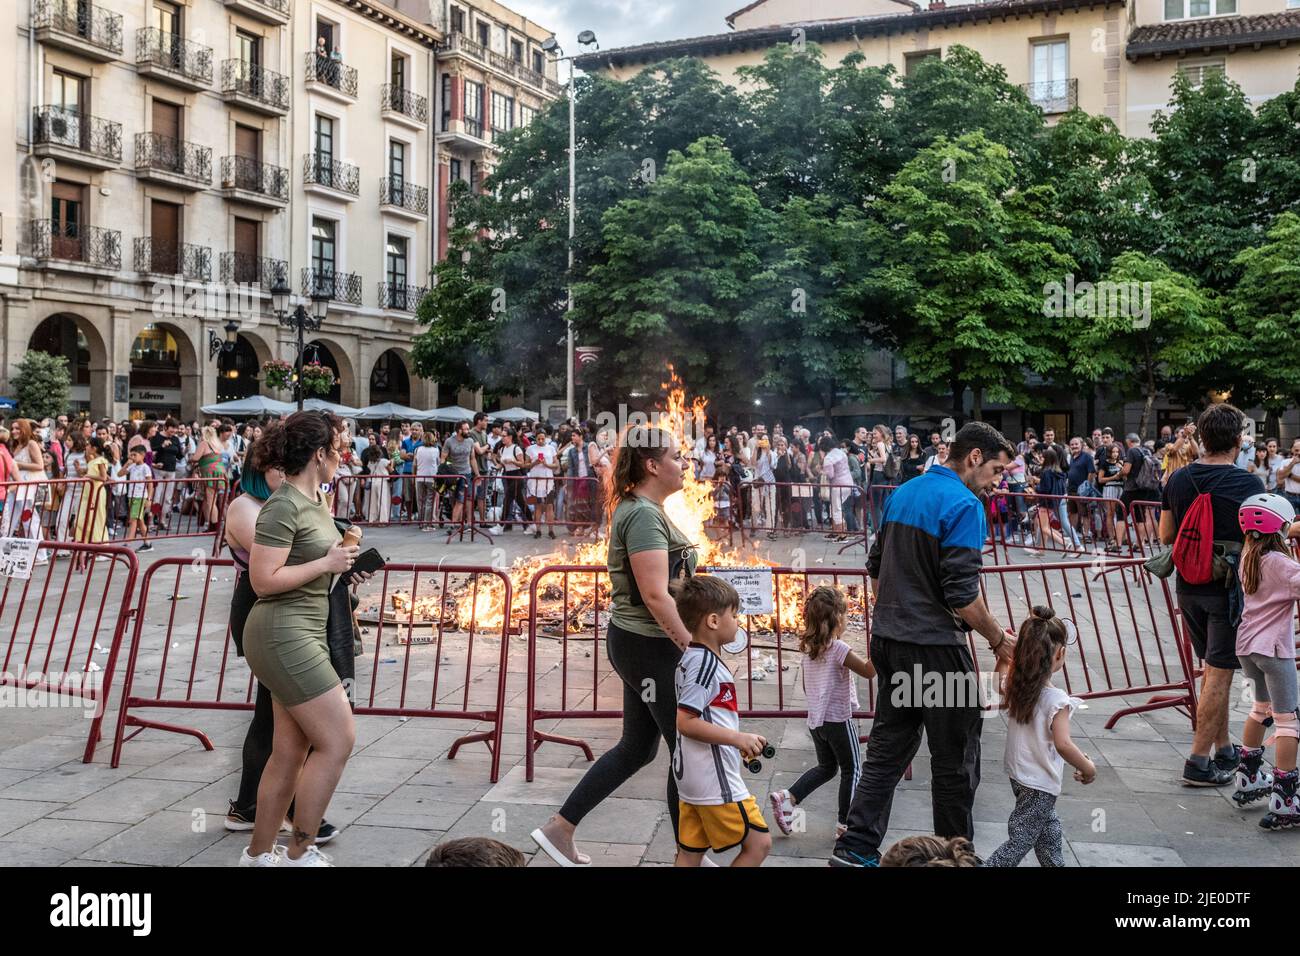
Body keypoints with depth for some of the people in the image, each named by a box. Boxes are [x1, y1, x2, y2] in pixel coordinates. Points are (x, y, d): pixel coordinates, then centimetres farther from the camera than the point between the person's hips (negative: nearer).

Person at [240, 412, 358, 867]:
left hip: (301, 633, 9)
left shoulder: (314, 499, 12)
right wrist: (327, 563, -16)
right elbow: (263, 579, -21)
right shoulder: (283, 505, -16)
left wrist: (344, 555, 9)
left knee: (291, 750, 12)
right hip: (283, 635, -9)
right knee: (338, 739, -7)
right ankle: (300, 854, 5)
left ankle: (258, 854, 23)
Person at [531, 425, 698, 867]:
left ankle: (559, 828, 23)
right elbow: (655, 594, -26)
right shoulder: (643, 515, -20)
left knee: (637, 747, 17)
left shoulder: (642, 509, 12)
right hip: (649, 645, -10)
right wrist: (691, 646, -22)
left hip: (641, 643, 10)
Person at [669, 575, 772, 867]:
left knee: (690, 853, 12)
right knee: (759, 843, 0)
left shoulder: (689, 659, 13)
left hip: (691, 777, 10)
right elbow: (685, 722, -23)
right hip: (714, 778, -10)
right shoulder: (706, 662, -17)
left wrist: (738, 742, 21)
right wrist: (738, 738, -21)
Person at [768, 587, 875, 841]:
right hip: (839, 720, -7)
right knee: (851, 770, 9)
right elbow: (868, 671, -20)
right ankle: (845, 825, 12)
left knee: (826, 767, 21)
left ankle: (787, 798, 8)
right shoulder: (838, 648, -18)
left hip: (815, 720, 7)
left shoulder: (808, 648, 5)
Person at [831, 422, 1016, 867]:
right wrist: (999, 638, -6)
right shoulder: (964, 505, -15)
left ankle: (856, 847, 12)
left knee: (888, 748, 13)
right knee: (955, 759, 7)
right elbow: (962, 593, -19)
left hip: (888, 641, 8)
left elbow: (876, 567, 18)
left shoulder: (903, 493, 11)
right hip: (935, 647, -8)